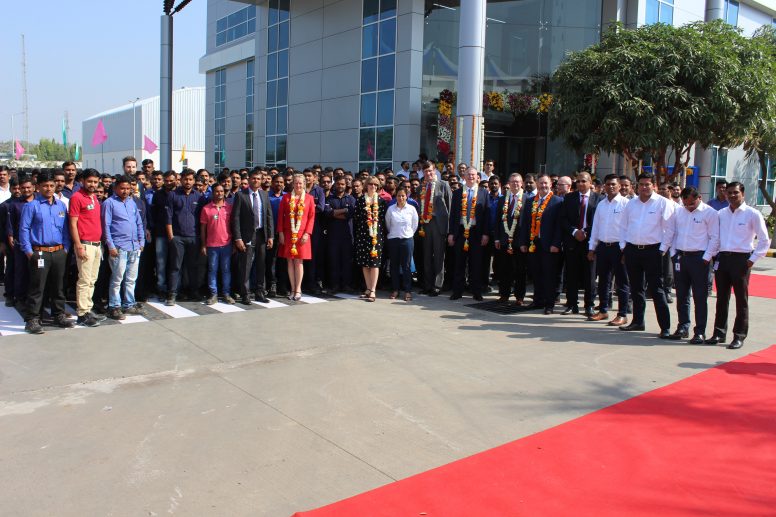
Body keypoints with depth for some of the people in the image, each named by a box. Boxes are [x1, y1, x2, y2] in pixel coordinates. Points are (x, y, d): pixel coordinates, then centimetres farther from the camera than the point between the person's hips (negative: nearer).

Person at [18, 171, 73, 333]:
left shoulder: (61, 205, 11)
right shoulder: (31, 206, -2)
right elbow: (24, 229, -4)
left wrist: (66, 248, 7)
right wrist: (28, 251, -8)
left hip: (59, 252, 5)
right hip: (39, 253, -4)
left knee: (58, 286, 13)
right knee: (37, 288, -3)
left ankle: (59, 315, 23)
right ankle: (32, 319, 3)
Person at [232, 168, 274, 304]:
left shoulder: (264, 195, 9)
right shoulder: (241, 196, -4)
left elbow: (269, 216, 9)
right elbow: (235, 218, -7)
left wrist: (271, 236, 3)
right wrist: (238, 238, -13)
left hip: (262, 235, 4)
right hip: (247, 236, -4)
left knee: (261, 266, 11)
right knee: (245, 267, -1)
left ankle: (259, 293, 22)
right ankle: (245, 295, 9)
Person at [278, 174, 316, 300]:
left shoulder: (309, 198, 3)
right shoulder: (286, 197, 5)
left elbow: (312, 217, 1)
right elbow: (280, 215, 5)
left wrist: (307, 233, -7)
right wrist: (280, 232, -2)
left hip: (302, 234, -1)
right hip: (288, 233, 1)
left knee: (299, 261, 0)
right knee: (290, 261, 3)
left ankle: (298, 289, 6)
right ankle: (293, 289, 11)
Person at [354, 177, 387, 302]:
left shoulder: (381, 201, 7)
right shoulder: (360, 200, 7)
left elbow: (383, 219, 4)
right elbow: (355, 218, 5)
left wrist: (383, 235, -2)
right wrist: (355, 235, 1)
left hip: (376, 235, -1)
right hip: (363, 234, 1)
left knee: (375, 262, -5)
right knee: (364, 262, 4)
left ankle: (373, 290, -6)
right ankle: (368, 288, 14)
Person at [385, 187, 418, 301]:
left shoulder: (411, 209, -1)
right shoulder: (390, 209, -1)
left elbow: (415, 225, 7)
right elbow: (387, 224, 11)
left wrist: (409, 234, 11)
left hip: (407, 239, -1)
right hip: (393, 239, 1)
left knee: (406, 266, 0)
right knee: (394, 265, 6)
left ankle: (407, 290, 5)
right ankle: (395, 289, 15)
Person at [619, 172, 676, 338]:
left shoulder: (663, 203, -4)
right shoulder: (631, 203, 12)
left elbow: (669, 229, -6)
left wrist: (662, 249, -11)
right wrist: (623, 245, 9)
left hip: (652, 250, -5)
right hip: (632, 249, 5)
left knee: (656, 290, -6)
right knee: (636, 288, 13)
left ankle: (665, 327, -2)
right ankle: (638, 321, 25)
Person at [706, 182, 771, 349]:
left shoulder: (752, 214, -3)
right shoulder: (721, 214, 10)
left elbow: (764, 240, -2)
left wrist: (752, 260, -7)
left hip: (741, 259, -4)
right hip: (722, 258, 4)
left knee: (741, 299, 2)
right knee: (722, 298, 9)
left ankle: (739, 336, 9)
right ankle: (719, 332, 18)